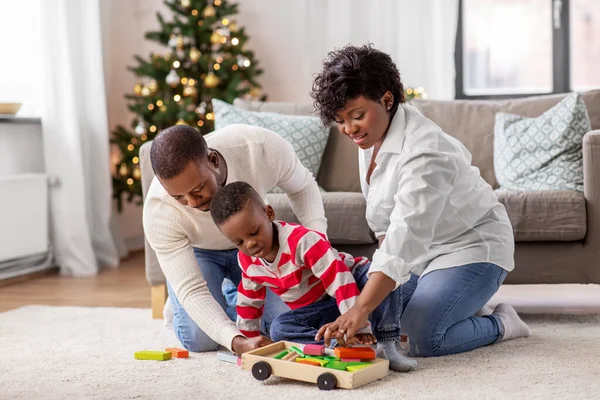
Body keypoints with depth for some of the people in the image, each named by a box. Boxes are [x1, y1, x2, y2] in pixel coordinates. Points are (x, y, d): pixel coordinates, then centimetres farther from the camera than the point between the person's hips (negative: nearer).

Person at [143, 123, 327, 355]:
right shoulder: (159, 212, -38)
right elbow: (191, 290, -36)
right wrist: (236, 341, -51)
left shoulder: (263, 147, -36)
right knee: (200, 339, -21)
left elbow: (302, 187, -12)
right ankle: (177, 305, 15)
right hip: (196, 252, -2)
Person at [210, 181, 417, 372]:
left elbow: (339, 278, -36)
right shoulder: (247, 260, -8)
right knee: (279, 329, -25)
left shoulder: (301, 240, -30)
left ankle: (386, 343, -33)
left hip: (351, 283, -5)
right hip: (318, 310, 5)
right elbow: (248, 301, 11)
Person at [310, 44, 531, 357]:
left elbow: (405, 239, -41)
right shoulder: (372, 134, -3)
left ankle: (501, 324, 5)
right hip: (419, 249, 9)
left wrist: (360, 311, -47)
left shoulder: (424, 153, -32)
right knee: (374, 321, 1)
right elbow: (385, 222, 8)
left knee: (422, 339, -23)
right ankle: (462, 305, 18)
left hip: (471, 248, -9)